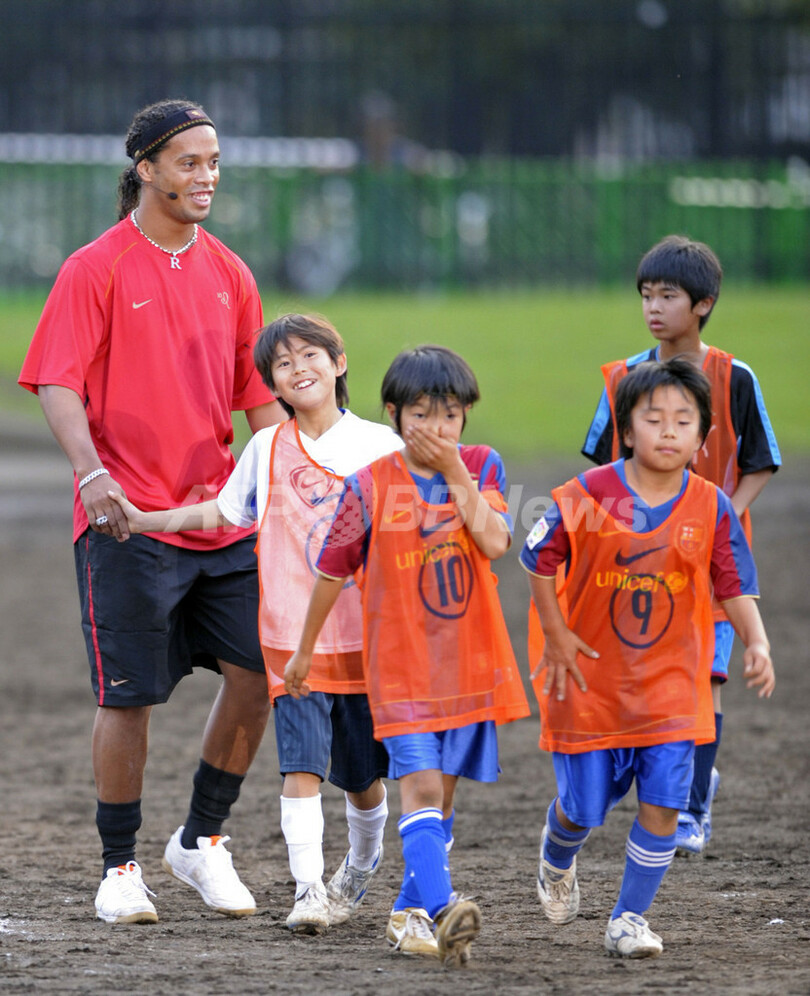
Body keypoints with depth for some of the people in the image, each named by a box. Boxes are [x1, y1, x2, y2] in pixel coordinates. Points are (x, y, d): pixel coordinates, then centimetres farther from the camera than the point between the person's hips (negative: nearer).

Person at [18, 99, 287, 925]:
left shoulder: (227, 273, 12)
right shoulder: (96, 269, -5)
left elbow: (257, 392, 17)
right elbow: (57, 384, -11)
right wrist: (92, 470, -26)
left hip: (223, 515, 5)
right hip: (129, 520, -5)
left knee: (257, 670, -1)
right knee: (129, 694, -2)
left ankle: (201, 841, 16)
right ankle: (119, 868, 11)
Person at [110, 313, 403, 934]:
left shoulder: (379, 445, 1)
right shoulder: (267, 450, 5)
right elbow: (221, 512, 16)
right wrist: (146, 521, 10)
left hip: (364, 637, 0)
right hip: (293, 637, 0)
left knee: (363, 777, 11)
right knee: (302, 766, -14)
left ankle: (361, 868, 37)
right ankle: (309, 891, -16)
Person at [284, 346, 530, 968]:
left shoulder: (481, 467, 1)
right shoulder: (370, 486, -6)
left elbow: (495, 542, -15)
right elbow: (333, 570, 4)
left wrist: (455, 471, -18)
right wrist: (304, 651, 11)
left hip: (469, 662, 3)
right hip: (402, 665, -3)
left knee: (441, 796, 13)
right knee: (420, 787, -16)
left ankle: (411, 913, 27)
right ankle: (443, 913, -29)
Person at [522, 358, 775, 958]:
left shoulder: (712, 509, -6)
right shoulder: (589, 495, -11)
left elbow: (736, 589, -3)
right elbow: (541, 560, 1)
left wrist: (757, 643, -20)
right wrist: (556, 637, -3)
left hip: (670, 681, 1)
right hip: (591, 678, -1)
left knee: (662, 804, -9)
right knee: (584, 807, 7)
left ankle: (630, 919, 7)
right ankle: (557, 859, 44)